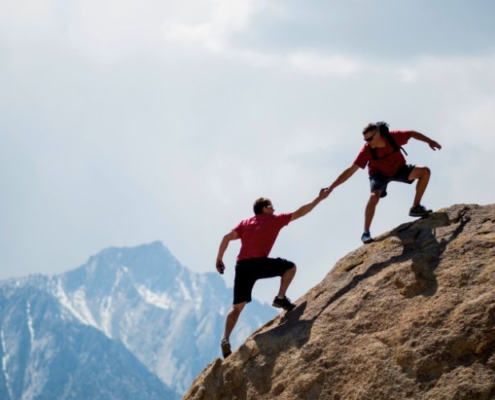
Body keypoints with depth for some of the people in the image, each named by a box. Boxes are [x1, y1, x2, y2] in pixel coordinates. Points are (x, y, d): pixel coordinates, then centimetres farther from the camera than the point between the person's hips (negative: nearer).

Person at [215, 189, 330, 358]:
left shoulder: (245, 223, 22)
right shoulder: (274, 219, 12)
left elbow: (227, 238, 9)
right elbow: (299, 212, 17)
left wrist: (219, 259, 13)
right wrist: (319, 199, 25)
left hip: (242, 266, 5)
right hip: (258, 263, -5)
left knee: (237, 306, 8)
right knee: (290, 267, 15)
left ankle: (225, 340, -6)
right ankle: (280, 298, 1)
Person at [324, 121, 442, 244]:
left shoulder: (394, 137, -29)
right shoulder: (367, 150, -31)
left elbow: (412, 133, -9)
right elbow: (350, 170, -30)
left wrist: (429, 141, -6)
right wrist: (332, 187, -34)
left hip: (399, 169, 3)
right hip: (379, 174, -3)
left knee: (425, 171, -13)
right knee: (374, 196, -31)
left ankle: (416, 207, 0)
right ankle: (366, 233, -23)